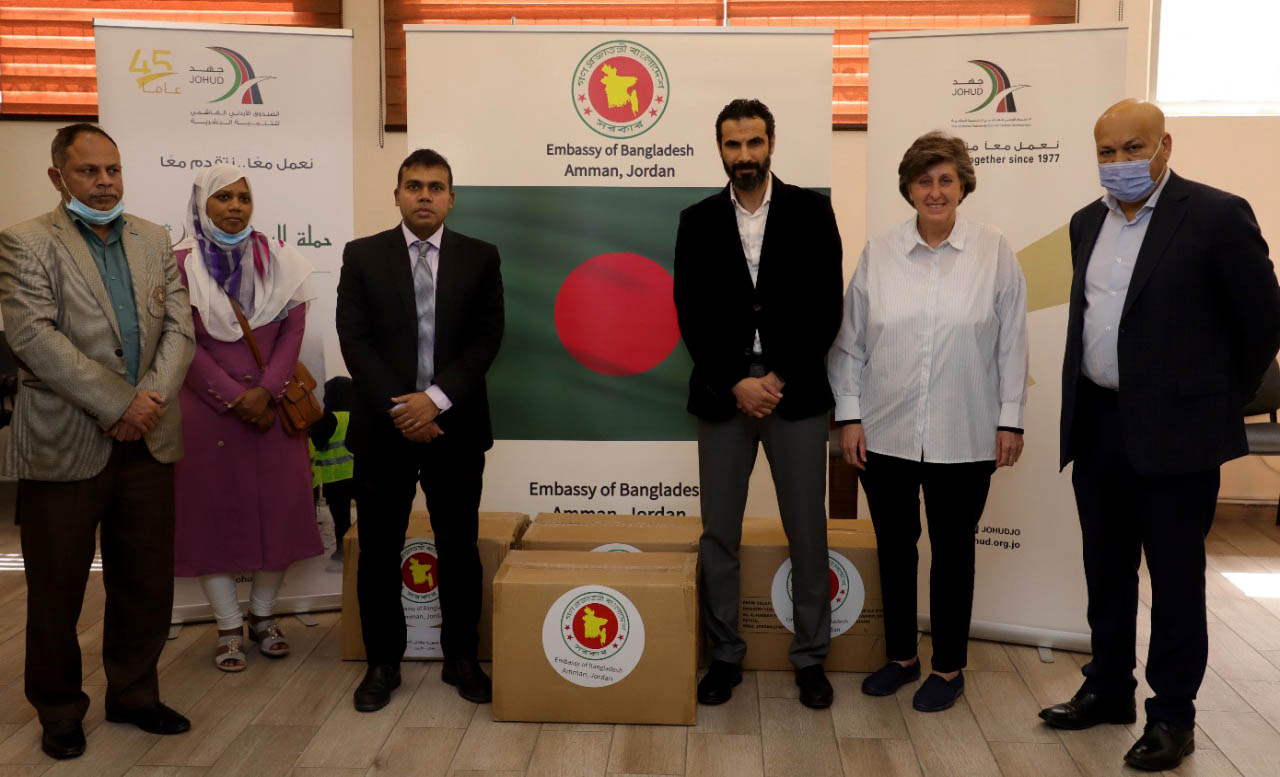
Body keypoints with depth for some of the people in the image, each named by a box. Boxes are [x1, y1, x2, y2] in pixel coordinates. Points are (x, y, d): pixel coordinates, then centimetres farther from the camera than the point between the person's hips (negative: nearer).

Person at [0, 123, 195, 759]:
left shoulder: (154, 240, 11)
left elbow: (178, 328, 4)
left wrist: (150, 397, -12)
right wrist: (118, 404, -19)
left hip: (147, 442, 4)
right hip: (63, 444, -4)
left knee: (146, 582, 12)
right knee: (57, 589, 9)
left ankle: (133, 695, 31)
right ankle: (59, 711, 28)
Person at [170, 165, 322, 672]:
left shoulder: (277, 259, 6)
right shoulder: (179, 263, -1)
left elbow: (293, 329, 0)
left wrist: (265, 390, -12)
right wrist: (235, 398, -13)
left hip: (272, 403, 2)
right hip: (207, 408, -2)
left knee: (278, 507, 5)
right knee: (214, 511, 3)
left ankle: (263, 616, 23)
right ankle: (229, 627, 16)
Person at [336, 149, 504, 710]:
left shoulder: (480, 257, 5)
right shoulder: (362, 255, 4)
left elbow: (487, 338, -2)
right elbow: (354, 339, -3)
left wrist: (436, 398, -14)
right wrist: (399, 409, -13)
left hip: (455, 426, 0)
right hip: (383, 427, 0)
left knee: (459, 548, 8)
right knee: (379, 551, 7)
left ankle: (461, 659, 22)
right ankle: (382, 663, 22)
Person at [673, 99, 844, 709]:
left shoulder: (812, 211, 2)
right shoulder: (697, 221, 5)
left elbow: (825, 308, -2)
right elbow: (691, 315, 1)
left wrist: (779, 379, -10)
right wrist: (736, 384, -10)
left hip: (796, 391, -1)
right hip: (722, 393, 1)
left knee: (807, 529, 5)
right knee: (719, 532, 5)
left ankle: (810, 658, 19)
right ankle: (725, 655, 19)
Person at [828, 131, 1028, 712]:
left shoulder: (994, 252, -2)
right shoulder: (878, 254, 1)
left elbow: (1011, 342, 0)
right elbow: (850, 341, 3)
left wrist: (1011, 419, -2)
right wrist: (849, 415, -1)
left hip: (963, 438, -2)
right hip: (885, 433, 2)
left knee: (952, 550, 10)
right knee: (894, 548, 13)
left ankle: (949, 667, 26)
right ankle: (900, 656, 30)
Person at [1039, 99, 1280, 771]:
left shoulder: (1217, 216, -9)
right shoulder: (1087, 222, 10)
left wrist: (1224, 402, 4)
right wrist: (1083, 402, 16)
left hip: (1174, 430, -6)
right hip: (1096, 425, 6)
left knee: (1175, 575, 5)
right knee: (1106, 569, 16)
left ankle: (1172, 716, 19)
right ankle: (1108, 690, 32)